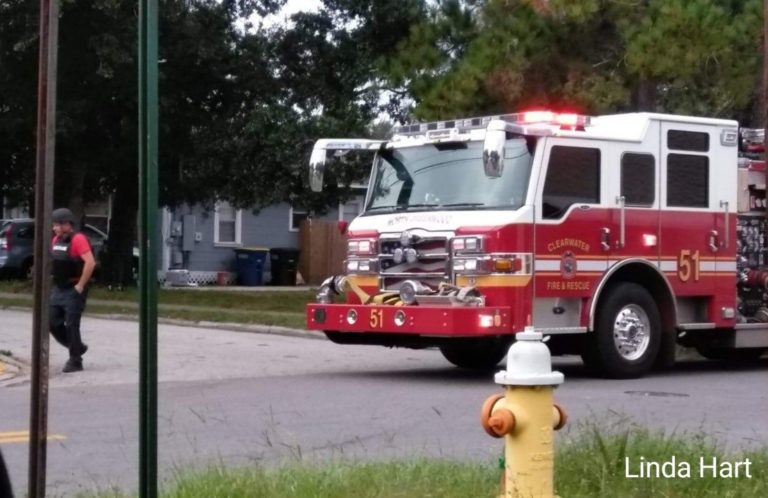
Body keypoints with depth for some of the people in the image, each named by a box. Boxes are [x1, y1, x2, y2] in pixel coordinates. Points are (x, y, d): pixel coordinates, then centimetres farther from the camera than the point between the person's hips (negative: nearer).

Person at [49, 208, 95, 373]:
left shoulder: (78, 239, -16)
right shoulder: (56, 240, 10)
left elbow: (90, 263, -25)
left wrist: (80, 285, -21)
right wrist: (55, 282, 14)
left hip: (73, 291, -8)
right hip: (58, 290, 8)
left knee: (71, 325, -5)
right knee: (53, 323, 8)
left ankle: (75, 361, 4)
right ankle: (77, 347, 25)